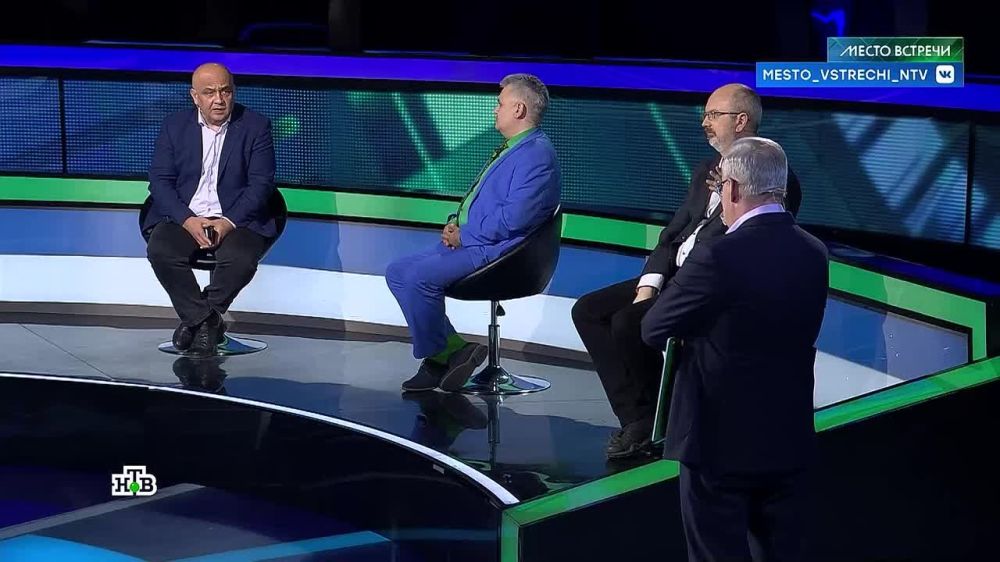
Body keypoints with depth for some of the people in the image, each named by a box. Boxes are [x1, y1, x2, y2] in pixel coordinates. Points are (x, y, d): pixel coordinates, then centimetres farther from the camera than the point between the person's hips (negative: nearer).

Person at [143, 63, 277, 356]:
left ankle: (196, 319, -9)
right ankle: (207, 321, -17)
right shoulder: (175, 126, 8)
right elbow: (160, 180, 2)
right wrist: (188, 220, -15)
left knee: (241, 259, -33)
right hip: (182, 217, 2)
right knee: (160, 251, -29)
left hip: (235, 219, -1)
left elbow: (261, 183, -3)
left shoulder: (256, 126, 2)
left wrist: (230, 222, -18)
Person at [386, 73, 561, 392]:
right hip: (469, 243, 11)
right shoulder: (510, 148, 20)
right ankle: (451, 349, 1)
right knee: (397, 272, 4)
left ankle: (437, 356, -8)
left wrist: (464, 235, -14)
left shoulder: (536, 154, -15)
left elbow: (514, 217, -24)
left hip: (496, 250, -11)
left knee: (418, 277, -26)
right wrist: (455, 223, 7)